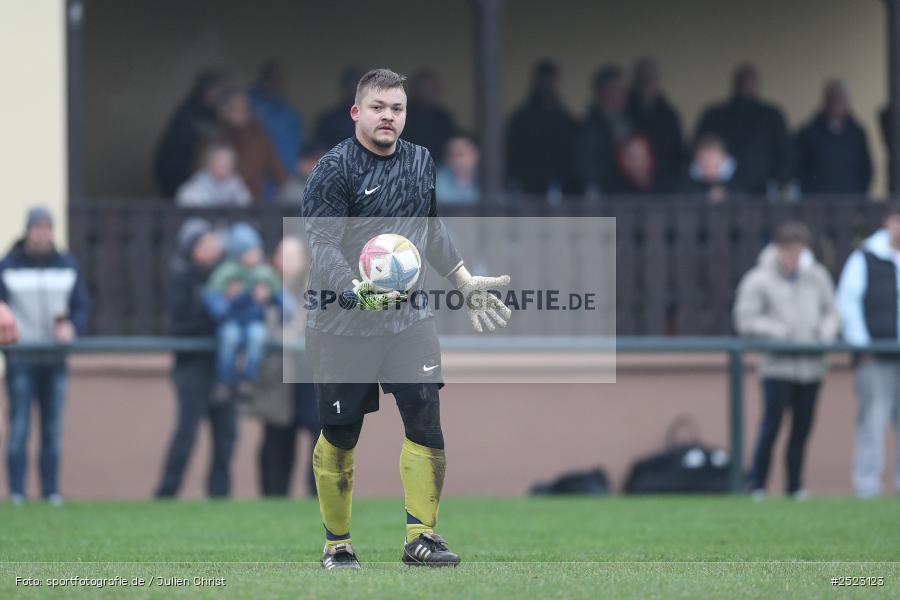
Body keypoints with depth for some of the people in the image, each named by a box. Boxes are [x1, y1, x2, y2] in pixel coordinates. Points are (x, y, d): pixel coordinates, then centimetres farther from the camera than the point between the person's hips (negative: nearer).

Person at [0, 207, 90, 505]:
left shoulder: (67, 265, 9)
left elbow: (81, 305, 9)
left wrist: (72, 327, -11)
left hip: (55, 357, 2)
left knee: (53, 427, 3)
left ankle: (51, 490, 7)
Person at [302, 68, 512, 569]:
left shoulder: (422, 162, 9)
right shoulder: (335, 169, -11)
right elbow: (321, 246, -19)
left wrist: (466, 284, 20)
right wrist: (357, 290, -35)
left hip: (409, 319, 4)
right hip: (342, 326, -4)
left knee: (427, 423, -7)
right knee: (340, 436, 2)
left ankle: (422, 536, 3)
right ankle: (337, 543, 18)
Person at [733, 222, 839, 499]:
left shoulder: (817, 276, 11)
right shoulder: (759, 280, -2)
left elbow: (831, 312, 19)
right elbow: (745, 320, -4)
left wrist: (826, 332, -2)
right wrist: (778, 331, -15)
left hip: (811, 365, 4)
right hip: (777, 365, -4)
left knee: (803, 427, 6)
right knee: (772, 423, -9)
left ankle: (795, 487, 14)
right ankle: (757, 486, -1)